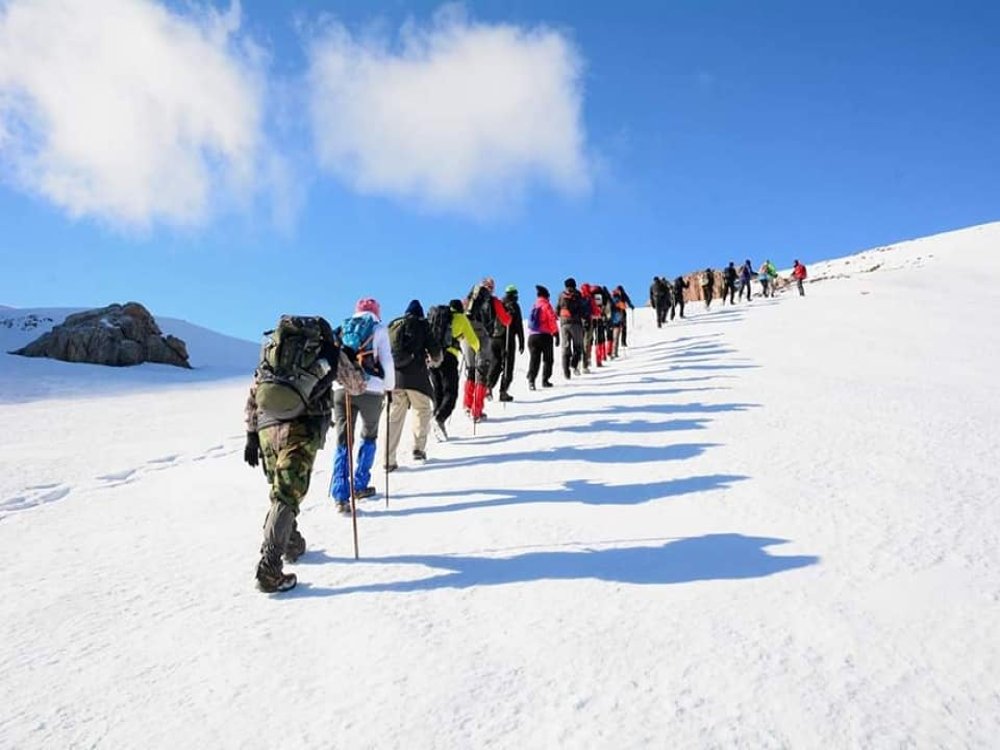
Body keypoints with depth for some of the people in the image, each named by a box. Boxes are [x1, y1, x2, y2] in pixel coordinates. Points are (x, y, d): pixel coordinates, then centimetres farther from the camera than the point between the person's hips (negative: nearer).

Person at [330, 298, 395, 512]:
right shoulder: (378, 329, 7)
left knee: (343, 441, 5)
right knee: (369, 436, 19)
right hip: (370, 389, -2)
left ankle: (341, 496, -1)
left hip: (342, 389, 2)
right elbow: (387, 361, 0)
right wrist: (389, 386, 13)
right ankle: (360, 486, 21)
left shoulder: (343, 329, 16)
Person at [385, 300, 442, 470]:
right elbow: (434, 348, 3)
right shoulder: (422, 325, 7)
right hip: (416, 375, -3)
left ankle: (389, 460, 1)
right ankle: (418, 448, 8)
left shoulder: (392, 326, 18)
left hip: (394, 376, 4)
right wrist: (436, 359, 24)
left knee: (394, 417, 6)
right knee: (422, 409, 16)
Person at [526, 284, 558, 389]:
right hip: (545, 336, -5)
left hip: (532, 336, 5)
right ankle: (545, 380, 8)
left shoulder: (534, 306, 14)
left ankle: (531, 380, -11)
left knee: (534, 359, 2)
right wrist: (556, 334, -9)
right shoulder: (546, 305, -5)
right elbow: (552, 320, -10)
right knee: (547, 359, 9)